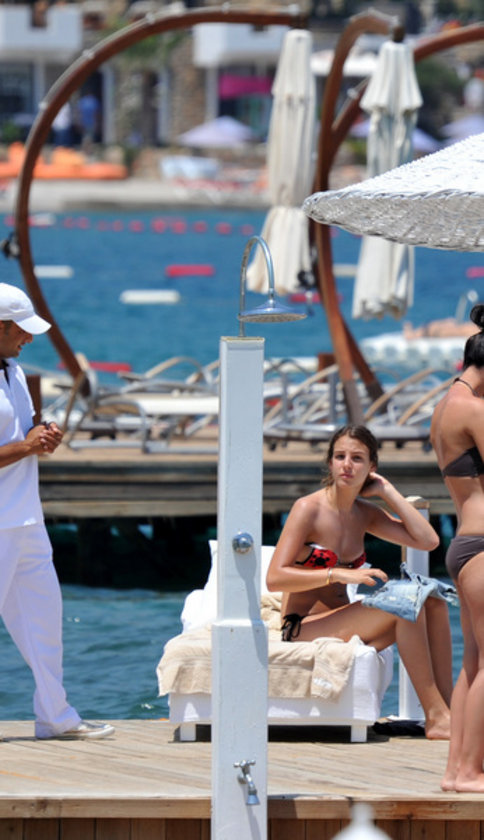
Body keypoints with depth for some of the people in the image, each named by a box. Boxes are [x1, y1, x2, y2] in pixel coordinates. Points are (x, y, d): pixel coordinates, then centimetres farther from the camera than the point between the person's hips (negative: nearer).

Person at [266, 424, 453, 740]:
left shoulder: (365, 513, 12)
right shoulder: (309, 509, -9)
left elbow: (428, 540, 1)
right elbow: (275, 579, -17)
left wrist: (387, 490, 2)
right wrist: (340, 574, -24)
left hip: (341, 628, 7)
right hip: (304, 628, -7)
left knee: (434, 603, -11)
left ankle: (447, 710, -17)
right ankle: (436, 718, -28)